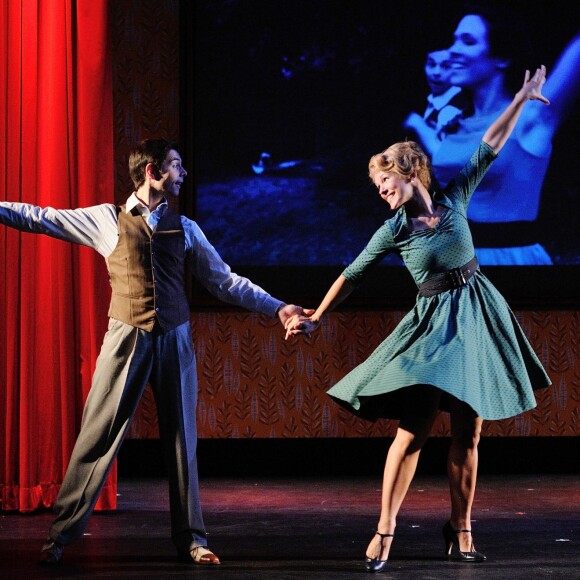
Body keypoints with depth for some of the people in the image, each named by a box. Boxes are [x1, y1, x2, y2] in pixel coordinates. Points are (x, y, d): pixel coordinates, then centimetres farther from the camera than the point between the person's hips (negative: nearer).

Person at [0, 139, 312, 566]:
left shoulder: (185, 228, 10)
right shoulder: (108, 220, 3)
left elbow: (225, 282, 11)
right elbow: (41, 218, 4)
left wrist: (276, 308, 5)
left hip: (174, 341, 3)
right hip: (126, 339, -3)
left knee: (182, 440, 7)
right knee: (98, 434, -3)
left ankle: (191, 539, 17)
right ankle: (62, 535, 4)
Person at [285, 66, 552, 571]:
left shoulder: (454, 199, 2)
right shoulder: (393, 231, -4)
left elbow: (489, 148, 7)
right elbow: (352, 276, -2)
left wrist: (521, 99, 10)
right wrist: (315, 319, -5)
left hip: (478, 318, 3)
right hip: (434, 325, -3)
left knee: (467, 435, 5)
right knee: (414, 429, -12)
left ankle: (460, 529, 14)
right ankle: (385, 531, -8)